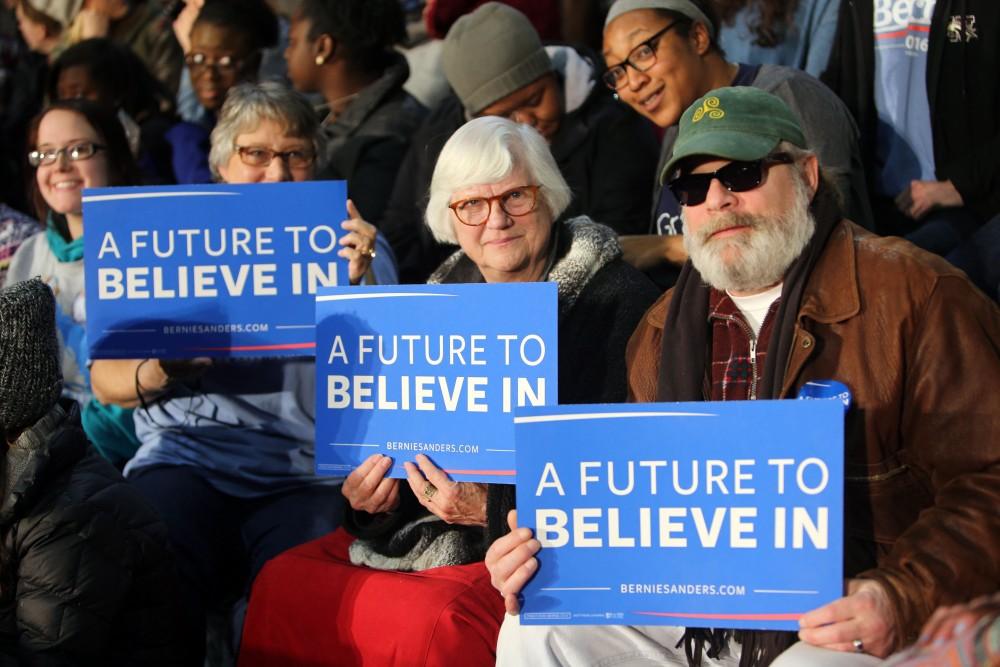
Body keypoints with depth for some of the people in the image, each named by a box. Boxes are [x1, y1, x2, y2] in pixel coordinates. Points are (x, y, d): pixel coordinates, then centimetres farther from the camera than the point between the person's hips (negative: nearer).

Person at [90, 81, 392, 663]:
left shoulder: (352, 246, 15)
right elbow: (106, 376, 14)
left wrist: (356, 288, -13)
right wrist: (163, 369, -9)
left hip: (310, 474, -1)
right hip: (188, 458, 1)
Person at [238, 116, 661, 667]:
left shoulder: (618, 302, -8)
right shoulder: (443, 296, 15)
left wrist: (494, 511, -23)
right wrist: (371, 493, -5)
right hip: (422, 532, 7)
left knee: (432, 620, -33)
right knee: (282, 584, -12)